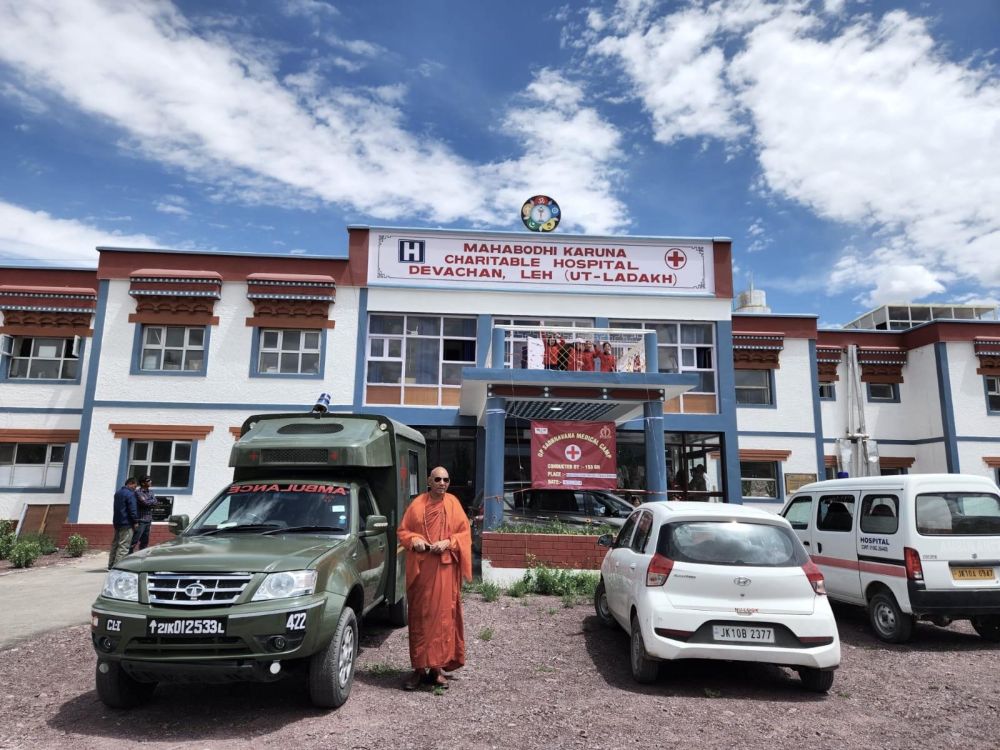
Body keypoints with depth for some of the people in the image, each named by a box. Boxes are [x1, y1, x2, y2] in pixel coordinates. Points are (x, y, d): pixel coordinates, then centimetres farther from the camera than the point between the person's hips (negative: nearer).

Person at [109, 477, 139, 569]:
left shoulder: (118, 493, 16)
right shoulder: (130, 494, -14)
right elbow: (132, 509, -17)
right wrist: (135, 521, -11)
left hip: (116, 522, 10)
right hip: (126, 523, -10)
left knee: (115, 543, 15)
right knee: (123, 545, -9)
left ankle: (111, 565, 19)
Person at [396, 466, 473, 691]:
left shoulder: (453, 503, 4)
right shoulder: (417, 504, 4)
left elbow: (465, 533, 6)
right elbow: (402, 531, 9)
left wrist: (448, 542, -11)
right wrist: (414, 540, -11)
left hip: (445, 568, 0)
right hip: (420, 567, 0)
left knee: (443, 616, 1)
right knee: (420, 616, 3)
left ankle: (438, 666, 11)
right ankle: (419, 667, 13)